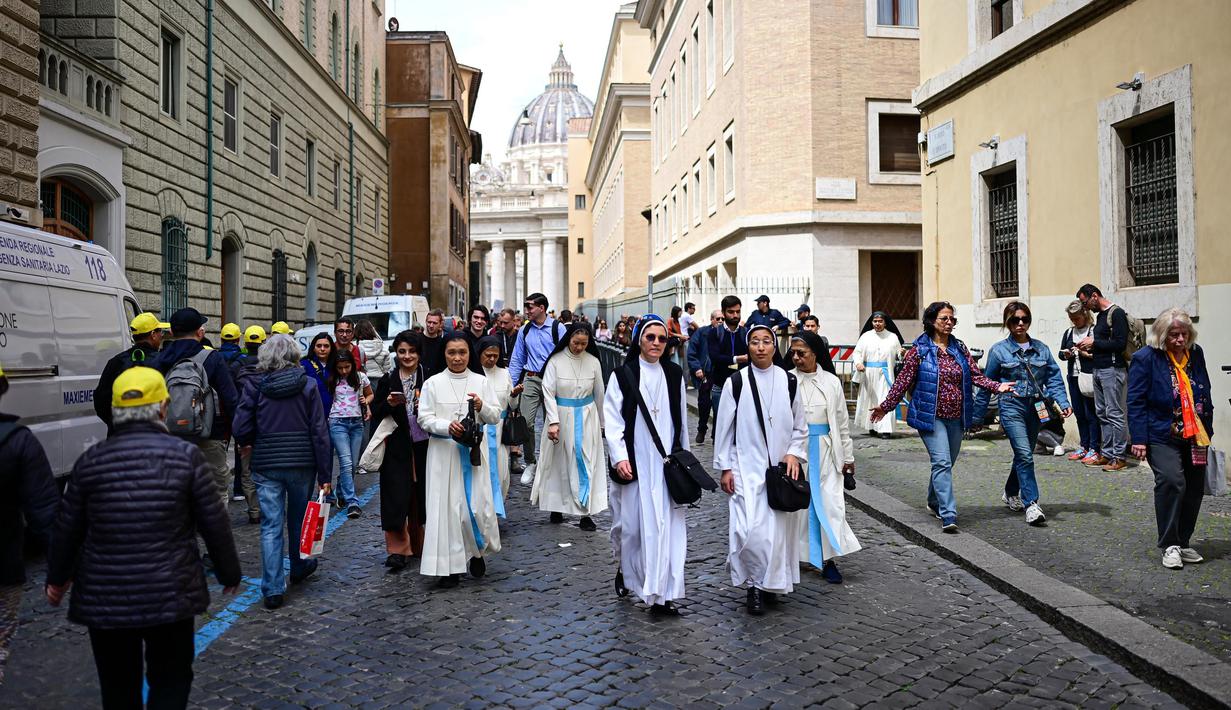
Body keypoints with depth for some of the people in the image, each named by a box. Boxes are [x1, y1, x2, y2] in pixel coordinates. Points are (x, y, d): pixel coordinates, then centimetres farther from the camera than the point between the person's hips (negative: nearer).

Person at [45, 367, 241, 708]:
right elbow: (215, 523, -6)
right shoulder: (186, 455, -9)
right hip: (170, 595, -2)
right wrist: (230, 574, 8)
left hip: (103, 600, 2)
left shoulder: (90, 461, -3)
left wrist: (57, 577, 23)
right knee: (170, 682, 14)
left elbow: (67, 528, 6)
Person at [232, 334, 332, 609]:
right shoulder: (307, 385, -4)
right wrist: (325, 474, -3)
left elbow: (241, 430, -6)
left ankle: (273, 589, 3)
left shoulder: (254, 386, -5)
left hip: (266, 465, -1)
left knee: (271, 526, 3)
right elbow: (319, 432, -6)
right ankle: (299, 567, 40)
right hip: (302, 463, 1)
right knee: (299, 519, 20)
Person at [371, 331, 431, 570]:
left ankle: (419, 544, 23)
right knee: (397, 495, -4)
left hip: (424, 445, 0)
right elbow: (375, 413, 6)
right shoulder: (388, 380, 6)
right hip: (397, 447, 0)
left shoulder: (430, 378, 1)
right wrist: (389, 404, -12)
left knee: (423, 494, 7)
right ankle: (397, 549, 2)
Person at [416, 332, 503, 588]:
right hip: (443, 452, -1)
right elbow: (424, 418, -2)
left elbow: (495, 418, 5)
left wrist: (482, 407, -16)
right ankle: (449, 566, 9)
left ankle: (477, 552, 26)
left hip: (473, 451, 1)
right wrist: (447, 426, -19)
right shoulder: (433, 383, 2)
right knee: (446, 507, -1)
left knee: (478, 504, -2)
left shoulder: (481, 382, 7)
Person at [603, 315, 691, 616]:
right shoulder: (623, 375, -1)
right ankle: (624, 568, 36)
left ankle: (663, 594, -1)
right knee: (631, 521, 8)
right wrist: (619, 457, -15)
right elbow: (612, 419, -5)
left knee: (668, 524, -4)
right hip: (634, 463, -2)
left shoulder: (674, 374, 8)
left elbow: (682, 420, 14)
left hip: (667, 461, 2)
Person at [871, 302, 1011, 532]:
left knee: (947, 463, 15)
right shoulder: (919, 350, -4)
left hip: (956, 417, 5)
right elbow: (903, 380, -3)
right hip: (931, 416, -5)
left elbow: (976, 375, 6)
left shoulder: (960, 348, 9)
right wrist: (885, 406, -5)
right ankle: (948, 515, -17)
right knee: (942, 462, -15)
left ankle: (934, 502, 37)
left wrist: (996, 386, -11)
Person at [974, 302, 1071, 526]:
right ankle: (1032, 504, -15)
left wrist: (1063, 402, -9)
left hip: (1035, 409, 4)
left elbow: (1054, 378, 7)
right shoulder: (999, 351, -2)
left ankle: (1011, 493, 37)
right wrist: (977, 415, 6)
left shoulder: (1041, 348, 8)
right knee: (1024, 455, -15)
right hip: (1012, 408, -4)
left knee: (1024, 455, 15)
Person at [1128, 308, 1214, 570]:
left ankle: (1183, 542, 23)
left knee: (1194, 488, 9)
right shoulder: (1145, 358, -9)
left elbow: (1205, 393, 19)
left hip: (1195, 436, 6)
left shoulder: (1196, 353, 8)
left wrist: (1207, 429, 16)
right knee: (1171, 482, -20)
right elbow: (1136, 401, -10)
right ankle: (1170, 545, -8)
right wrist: (1139, 439, -14)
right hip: (1162, 437, -6)